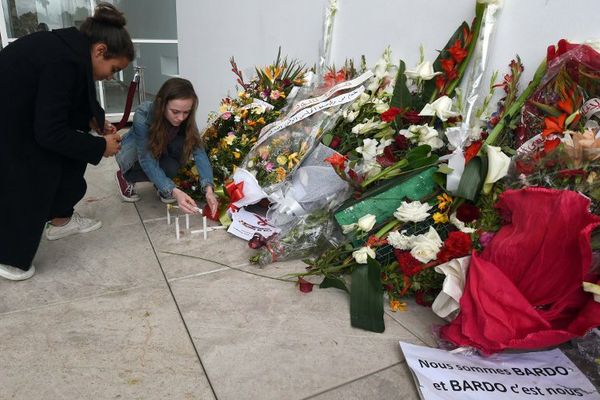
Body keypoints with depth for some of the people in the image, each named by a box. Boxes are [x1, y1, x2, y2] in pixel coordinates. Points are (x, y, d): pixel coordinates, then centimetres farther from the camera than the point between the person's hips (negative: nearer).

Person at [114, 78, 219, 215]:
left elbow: (199, 151, -32)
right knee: (170, 167, -31)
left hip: (161, 152, 3)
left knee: (182, 144, -29)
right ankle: (125, 176, -3)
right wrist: (175, 192, -52)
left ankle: (162, 187, -5)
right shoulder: (142, 116, -36)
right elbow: (147, 162, -39)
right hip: (135, 153, -3)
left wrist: (208, 188, -47)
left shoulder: (186, 119, -25)